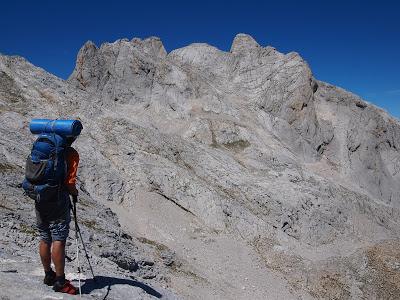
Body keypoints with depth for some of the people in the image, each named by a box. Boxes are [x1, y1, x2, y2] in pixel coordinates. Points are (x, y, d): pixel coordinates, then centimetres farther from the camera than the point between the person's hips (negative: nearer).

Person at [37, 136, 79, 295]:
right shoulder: (71, 153, -12)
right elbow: (70, 182, -16)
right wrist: (75, 193, 3)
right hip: (58, 199, -6)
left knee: (44, 239, 16)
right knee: (59, 240, 0)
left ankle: (48, 275, 31)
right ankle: (60, 281, 8)